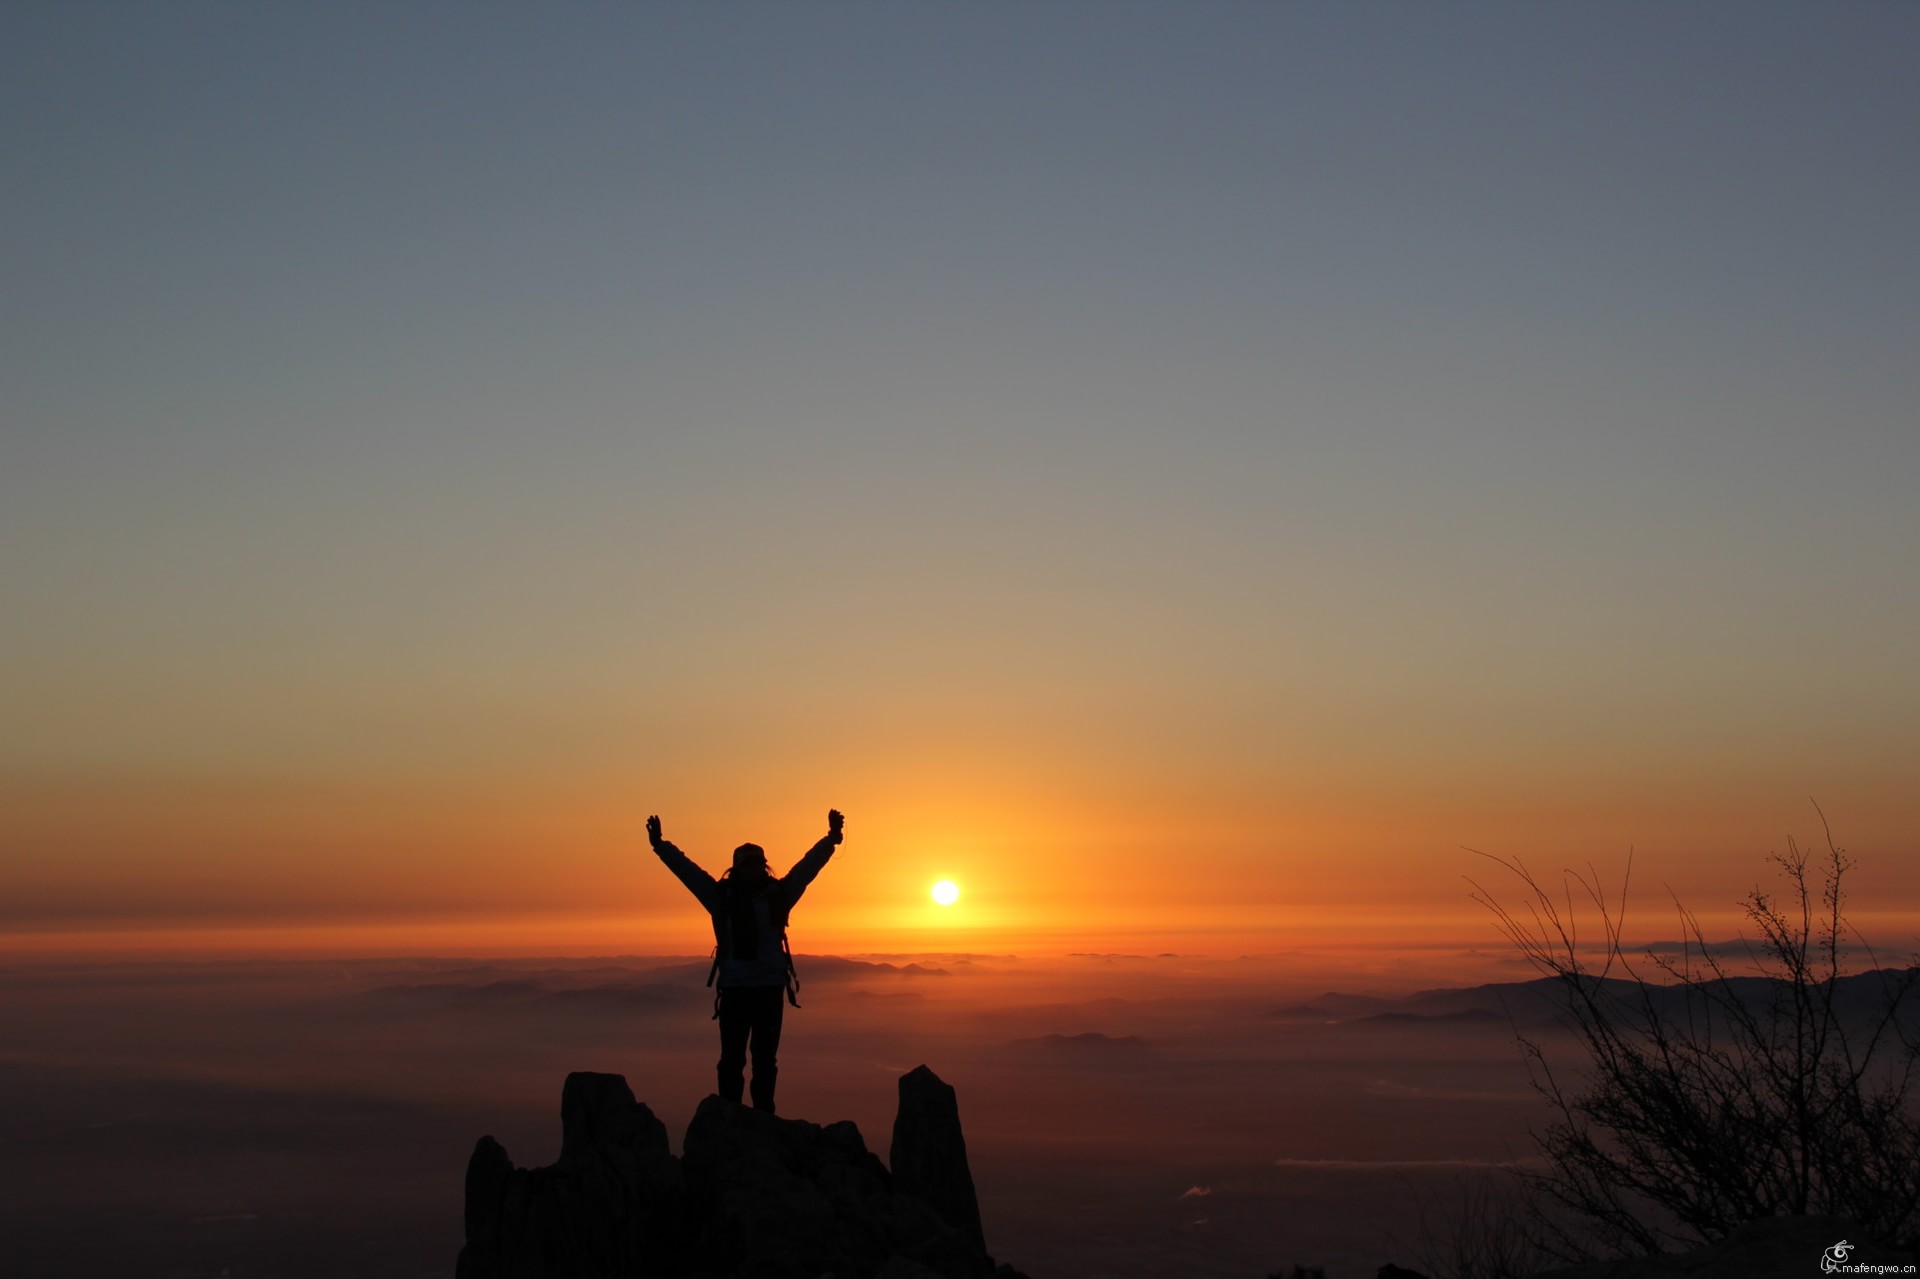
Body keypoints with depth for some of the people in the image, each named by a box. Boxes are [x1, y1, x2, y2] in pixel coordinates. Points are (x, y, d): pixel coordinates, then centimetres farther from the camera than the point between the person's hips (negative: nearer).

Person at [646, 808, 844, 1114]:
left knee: (765, 1060, 8)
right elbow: (686, 869, 1)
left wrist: (832, 839, -8)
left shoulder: (778, 893, 4)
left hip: (771, 989, 1)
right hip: (734, 989, -1)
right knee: (732, 1060, 2)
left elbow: (808, 865, 1)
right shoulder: (723, 896, 2)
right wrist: (660, 845, -4)